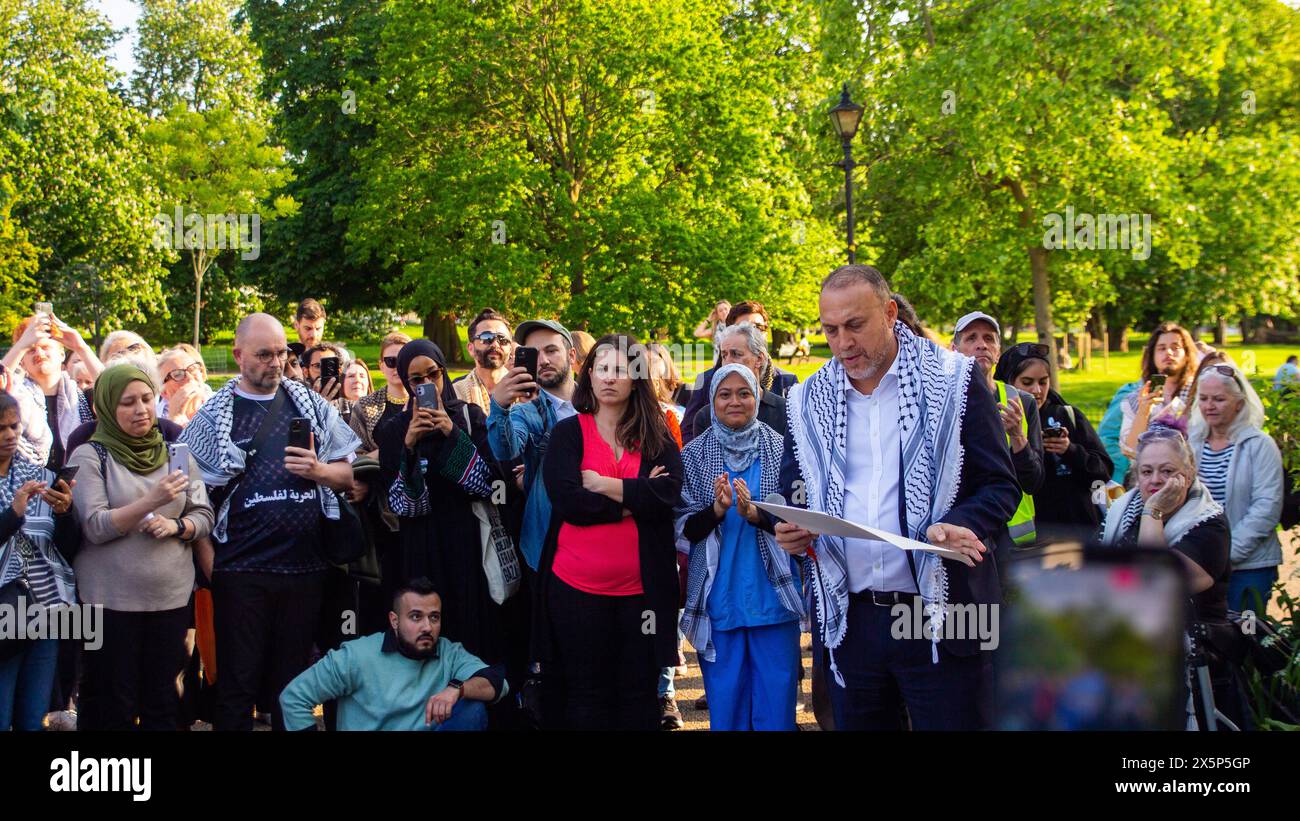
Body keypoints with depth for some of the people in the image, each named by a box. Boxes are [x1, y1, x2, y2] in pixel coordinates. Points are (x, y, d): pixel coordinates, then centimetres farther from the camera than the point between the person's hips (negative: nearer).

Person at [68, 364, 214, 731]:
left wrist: (175, 526, -12)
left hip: (172, 597, 4)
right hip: (112, 601, -3)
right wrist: (150, 502, -23)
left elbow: (204, 517, 9)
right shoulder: (89, 457, -4)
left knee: (163, 704, 11)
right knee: (113, 706, 5)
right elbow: (94, 527, -13)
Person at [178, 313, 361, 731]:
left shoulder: (311, 405, 10)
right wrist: (208, 565, -8)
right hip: (241, 570, -2)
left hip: (304, 566, 2)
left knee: (294, 681, 11)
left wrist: (319, 470, -9)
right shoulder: (213, 416, 3)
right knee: (238, 685, 4)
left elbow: (348, 475, 12)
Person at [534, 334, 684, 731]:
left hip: (641, 587, 2)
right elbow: (567, 501, -12)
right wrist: (635, 498, -10)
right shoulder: (568, 432, 2)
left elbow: (668, 494, -9)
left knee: (639, 695, 7)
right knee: (586, 695, 6)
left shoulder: (657, 436, 8)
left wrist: (603, 485, -11)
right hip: (576, 585, -1)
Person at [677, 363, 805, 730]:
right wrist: (717, 510, -19)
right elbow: (685, 528, 0)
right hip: (718, 598, 1)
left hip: (773, 595, 0)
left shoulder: (780, 449, 1)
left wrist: (755, 514, -19)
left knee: (777, 700, 5)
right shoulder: (693, 455, 2)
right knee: (725, 702, 8)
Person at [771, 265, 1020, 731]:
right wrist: (790, 531, -5)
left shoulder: (954, 381, -2)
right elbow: (791, 495, 18)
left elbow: (1001, 485, -1)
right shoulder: (809, 402, 8)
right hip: (848, 622, 4)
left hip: (941, 619, -3)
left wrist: (962, 525, -22)